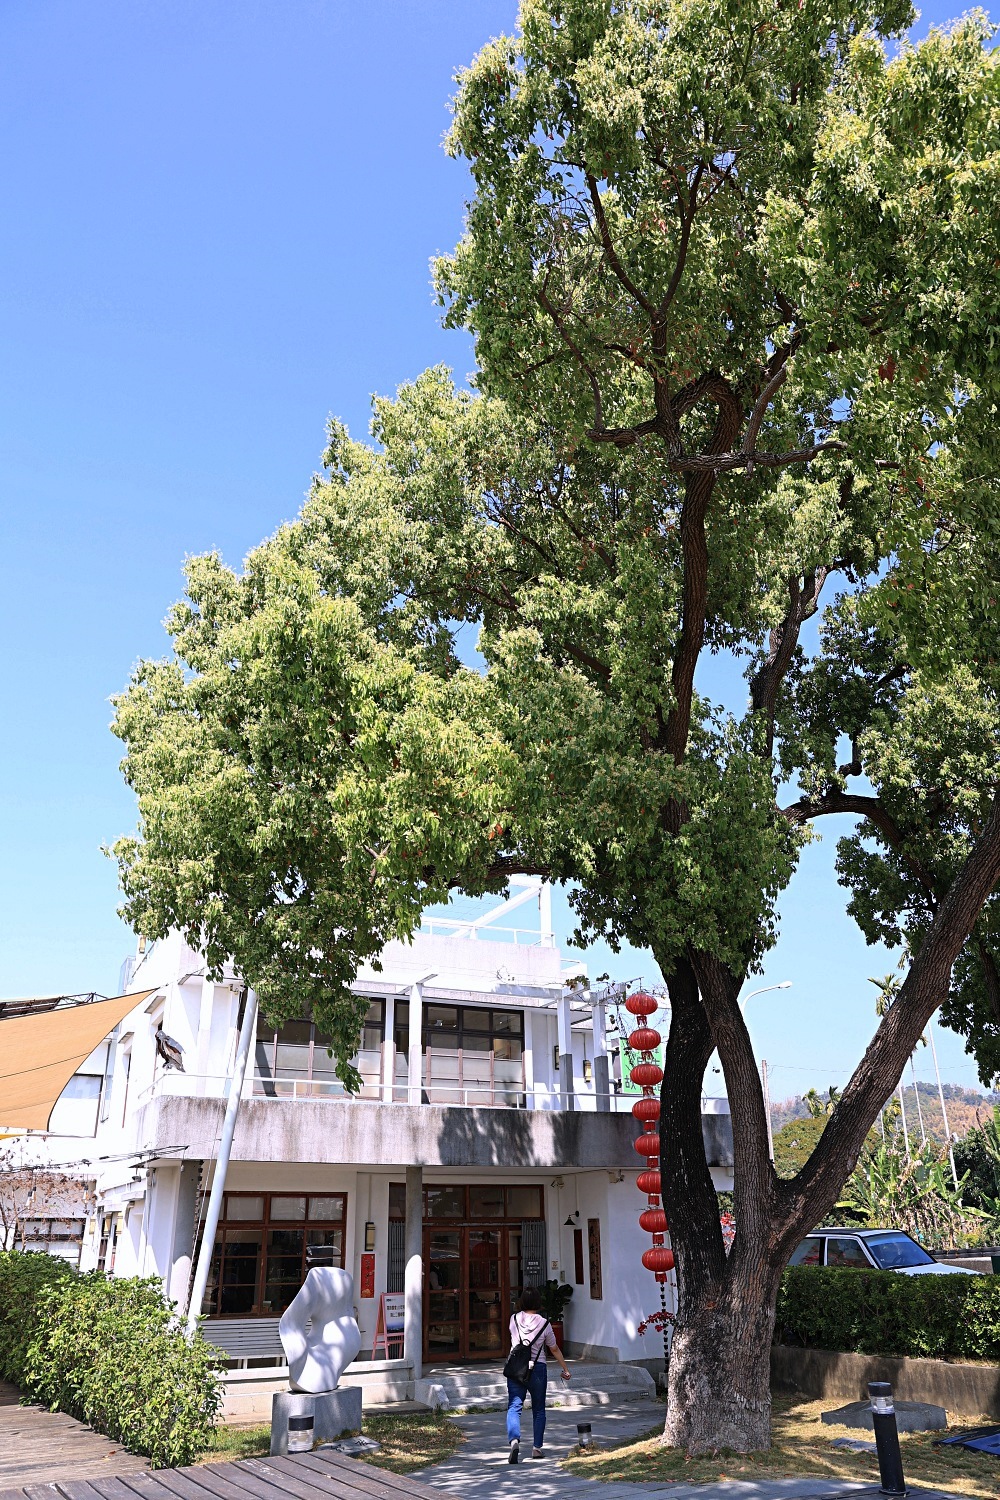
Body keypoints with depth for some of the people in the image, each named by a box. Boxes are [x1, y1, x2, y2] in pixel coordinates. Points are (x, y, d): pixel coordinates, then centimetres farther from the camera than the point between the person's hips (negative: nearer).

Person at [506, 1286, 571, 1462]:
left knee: (514, 1407, -2)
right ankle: (537, 1447, 15)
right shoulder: (544, 1323, -4)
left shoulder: (514, 1320, 0)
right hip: (538, 1369, 0)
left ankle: (514, 1440, -25)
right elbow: (555, 1349, 6)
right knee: (538, 1410, 15)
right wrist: (565, 1369, 18)